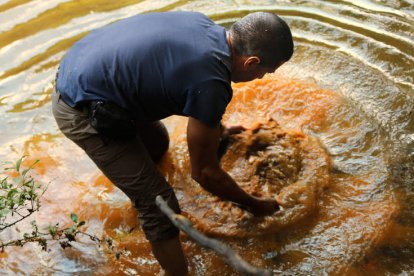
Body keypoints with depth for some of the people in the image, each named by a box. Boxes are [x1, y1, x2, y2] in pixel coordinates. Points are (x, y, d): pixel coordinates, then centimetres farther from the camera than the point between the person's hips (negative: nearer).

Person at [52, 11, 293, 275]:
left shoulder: (204, 25, 1)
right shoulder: (211, 83, -24)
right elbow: (204, 172, -11)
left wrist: (216, 127, 38)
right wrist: (252, 204, 6)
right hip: (83, 113, -9)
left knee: (157, 143, 26)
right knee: (159, 204, -4)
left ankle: (141, 197, 51)